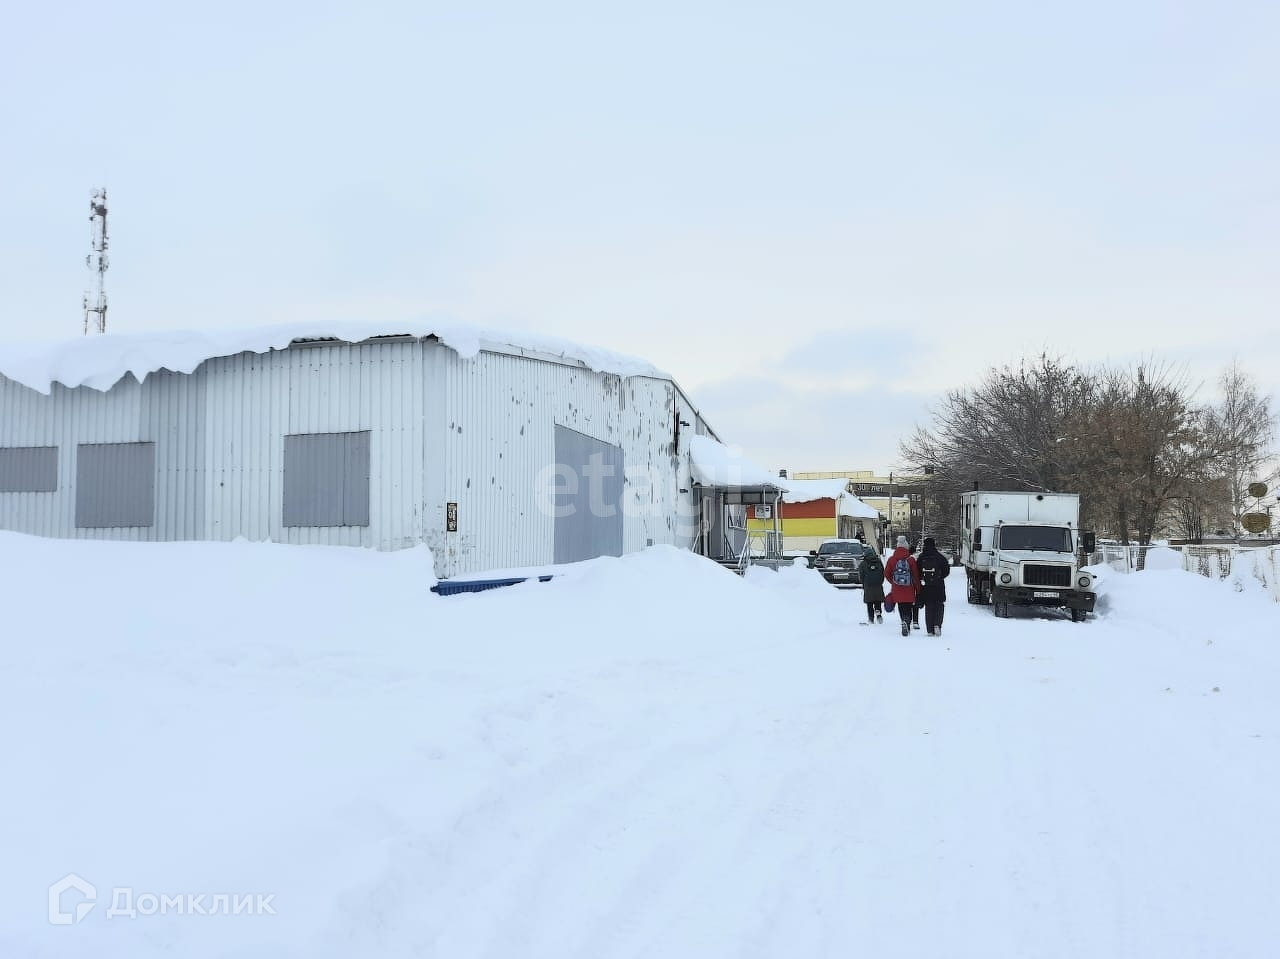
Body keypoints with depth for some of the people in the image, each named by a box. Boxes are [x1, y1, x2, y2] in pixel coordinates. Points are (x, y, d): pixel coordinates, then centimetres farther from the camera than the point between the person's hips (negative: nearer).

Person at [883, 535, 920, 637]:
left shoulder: (892, 559, -1)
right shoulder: (911, 560, -7)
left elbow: (886, 574, 5)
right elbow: (916, 575, -5)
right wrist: (918, 588, 5)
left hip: (897, 590, 2)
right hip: (909, 590, -2)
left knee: (901, 608, 15)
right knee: (908, 608, 4)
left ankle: (904, 622, 4)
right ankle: (907, 622, -17)